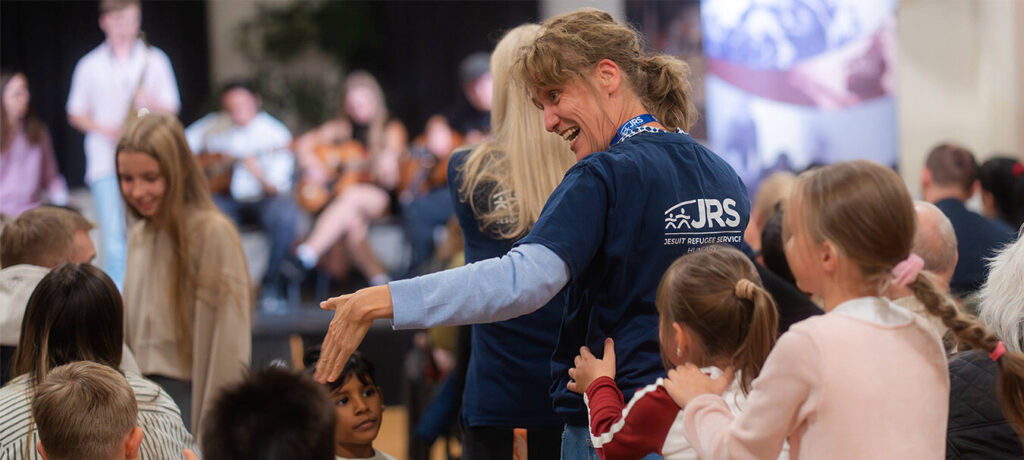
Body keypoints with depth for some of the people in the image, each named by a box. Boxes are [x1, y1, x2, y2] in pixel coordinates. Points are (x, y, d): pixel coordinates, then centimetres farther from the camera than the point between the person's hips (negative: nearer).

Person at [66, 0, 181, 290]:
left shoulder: (155, 60, 10)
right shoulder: (90, 66, 9)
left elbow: (171, 108, 11)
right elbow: (76, 114, 12)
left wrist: (151, 102, -12)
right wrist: (105, 128, -6)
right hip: (106, 164, -1)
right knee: (114, 241, -10)